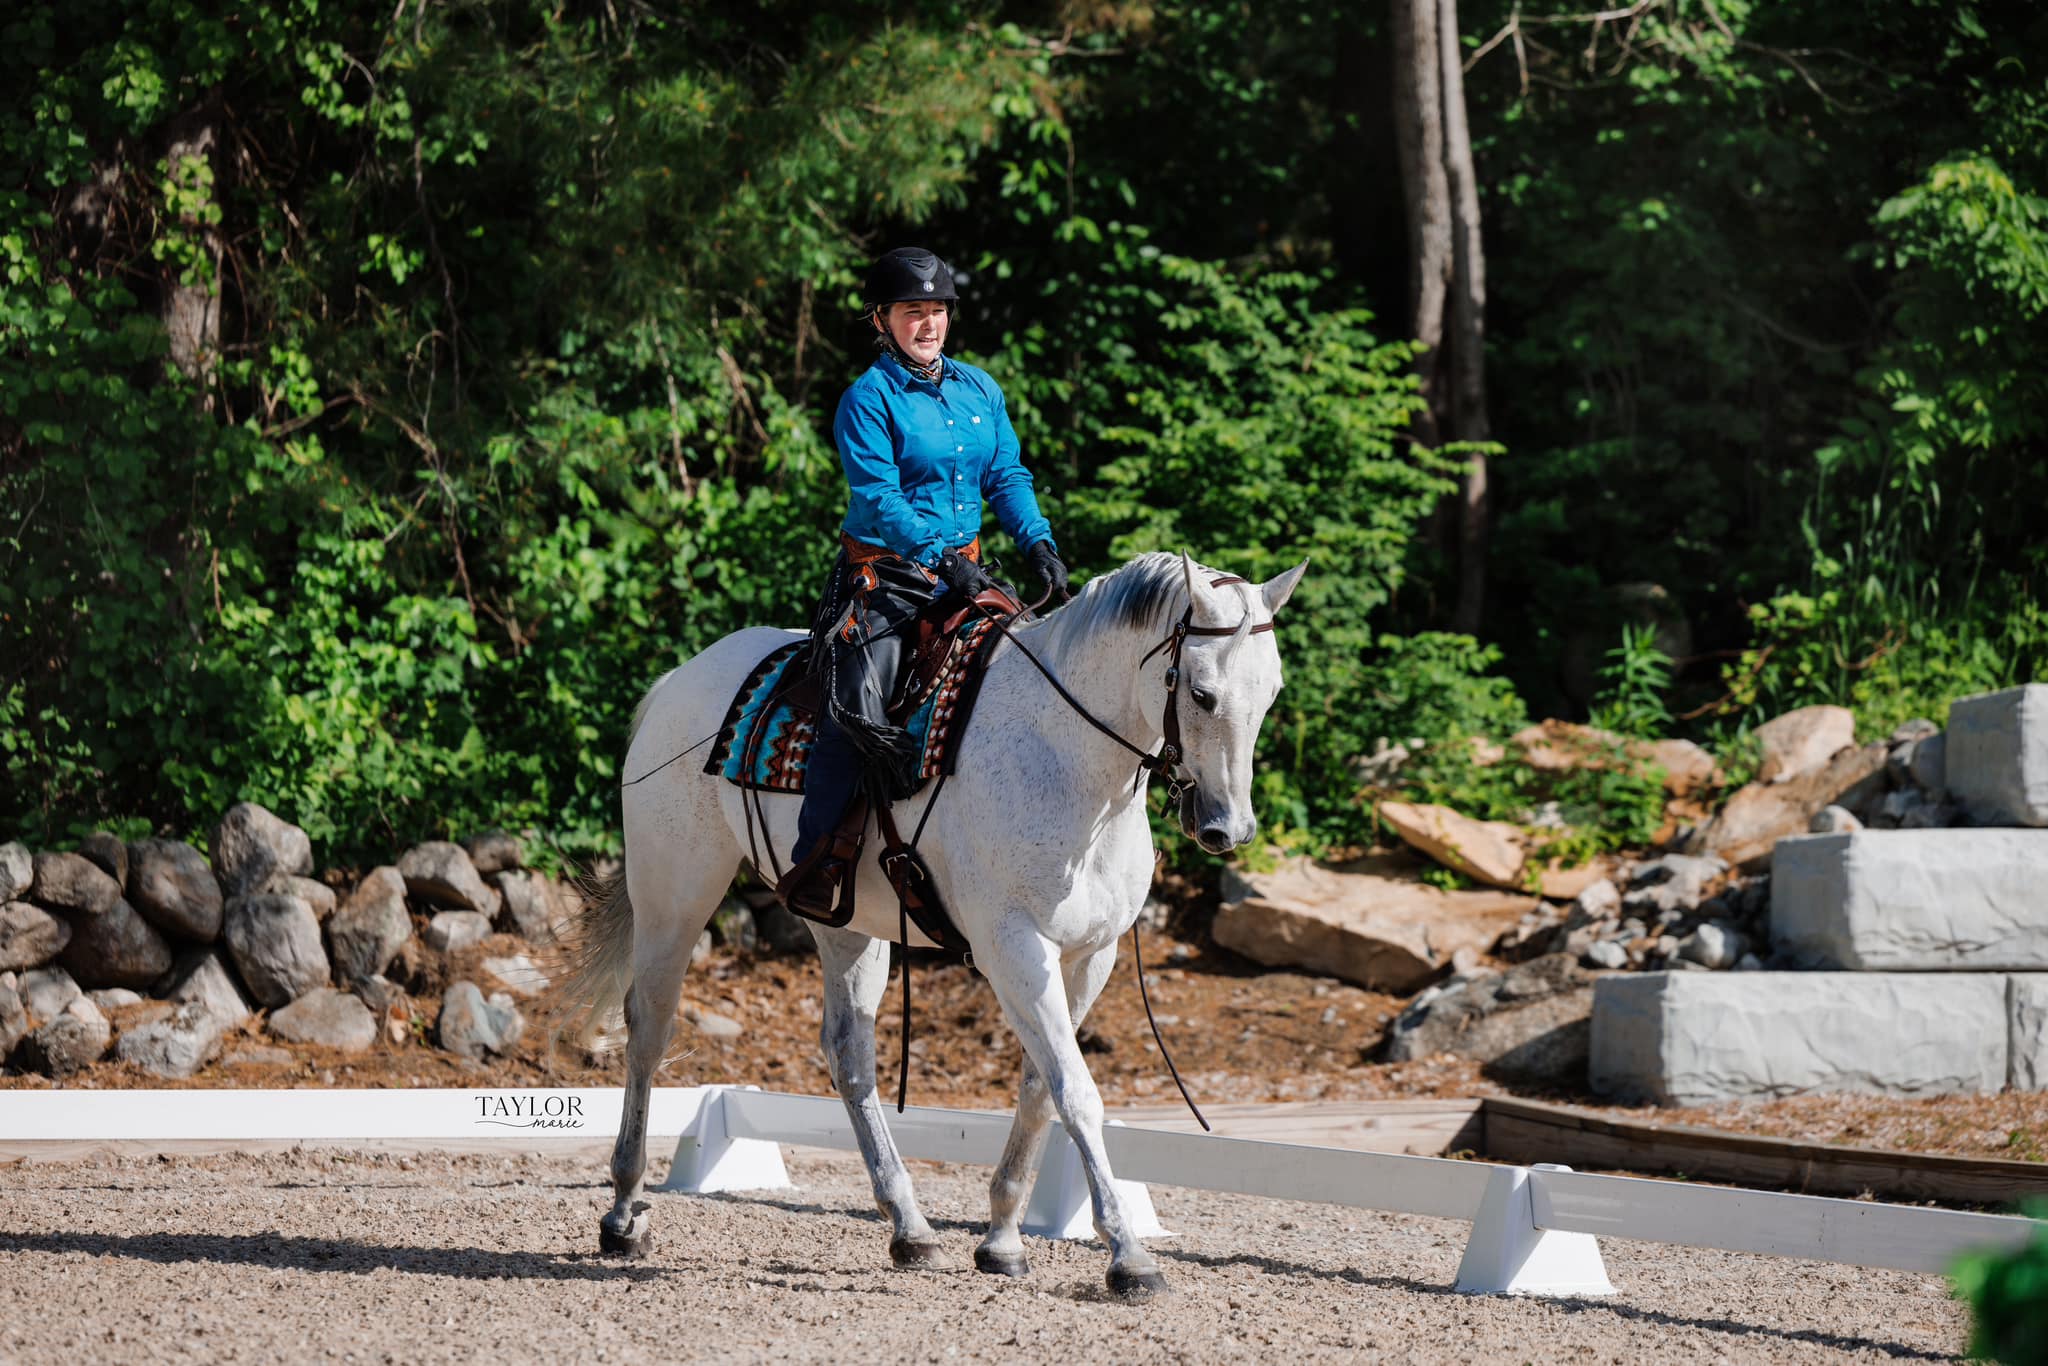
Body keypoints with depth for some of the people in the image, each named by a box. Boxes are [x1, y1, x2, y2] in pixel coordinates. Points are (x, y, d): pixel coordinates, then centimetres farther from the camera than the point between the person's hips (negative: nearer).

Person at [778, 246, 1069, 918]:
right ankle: (813, 861, -16)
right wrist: (943, 558, -26)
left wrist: (1038, 540, -3)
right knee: (858, 705, -23)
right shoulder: (869, 398, -8)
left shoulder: (979, 389, 12)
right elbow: (879, 497, -16)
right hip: (885, 575, -7)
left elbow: (1007, 477, 14)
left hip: (963, 570, 7)